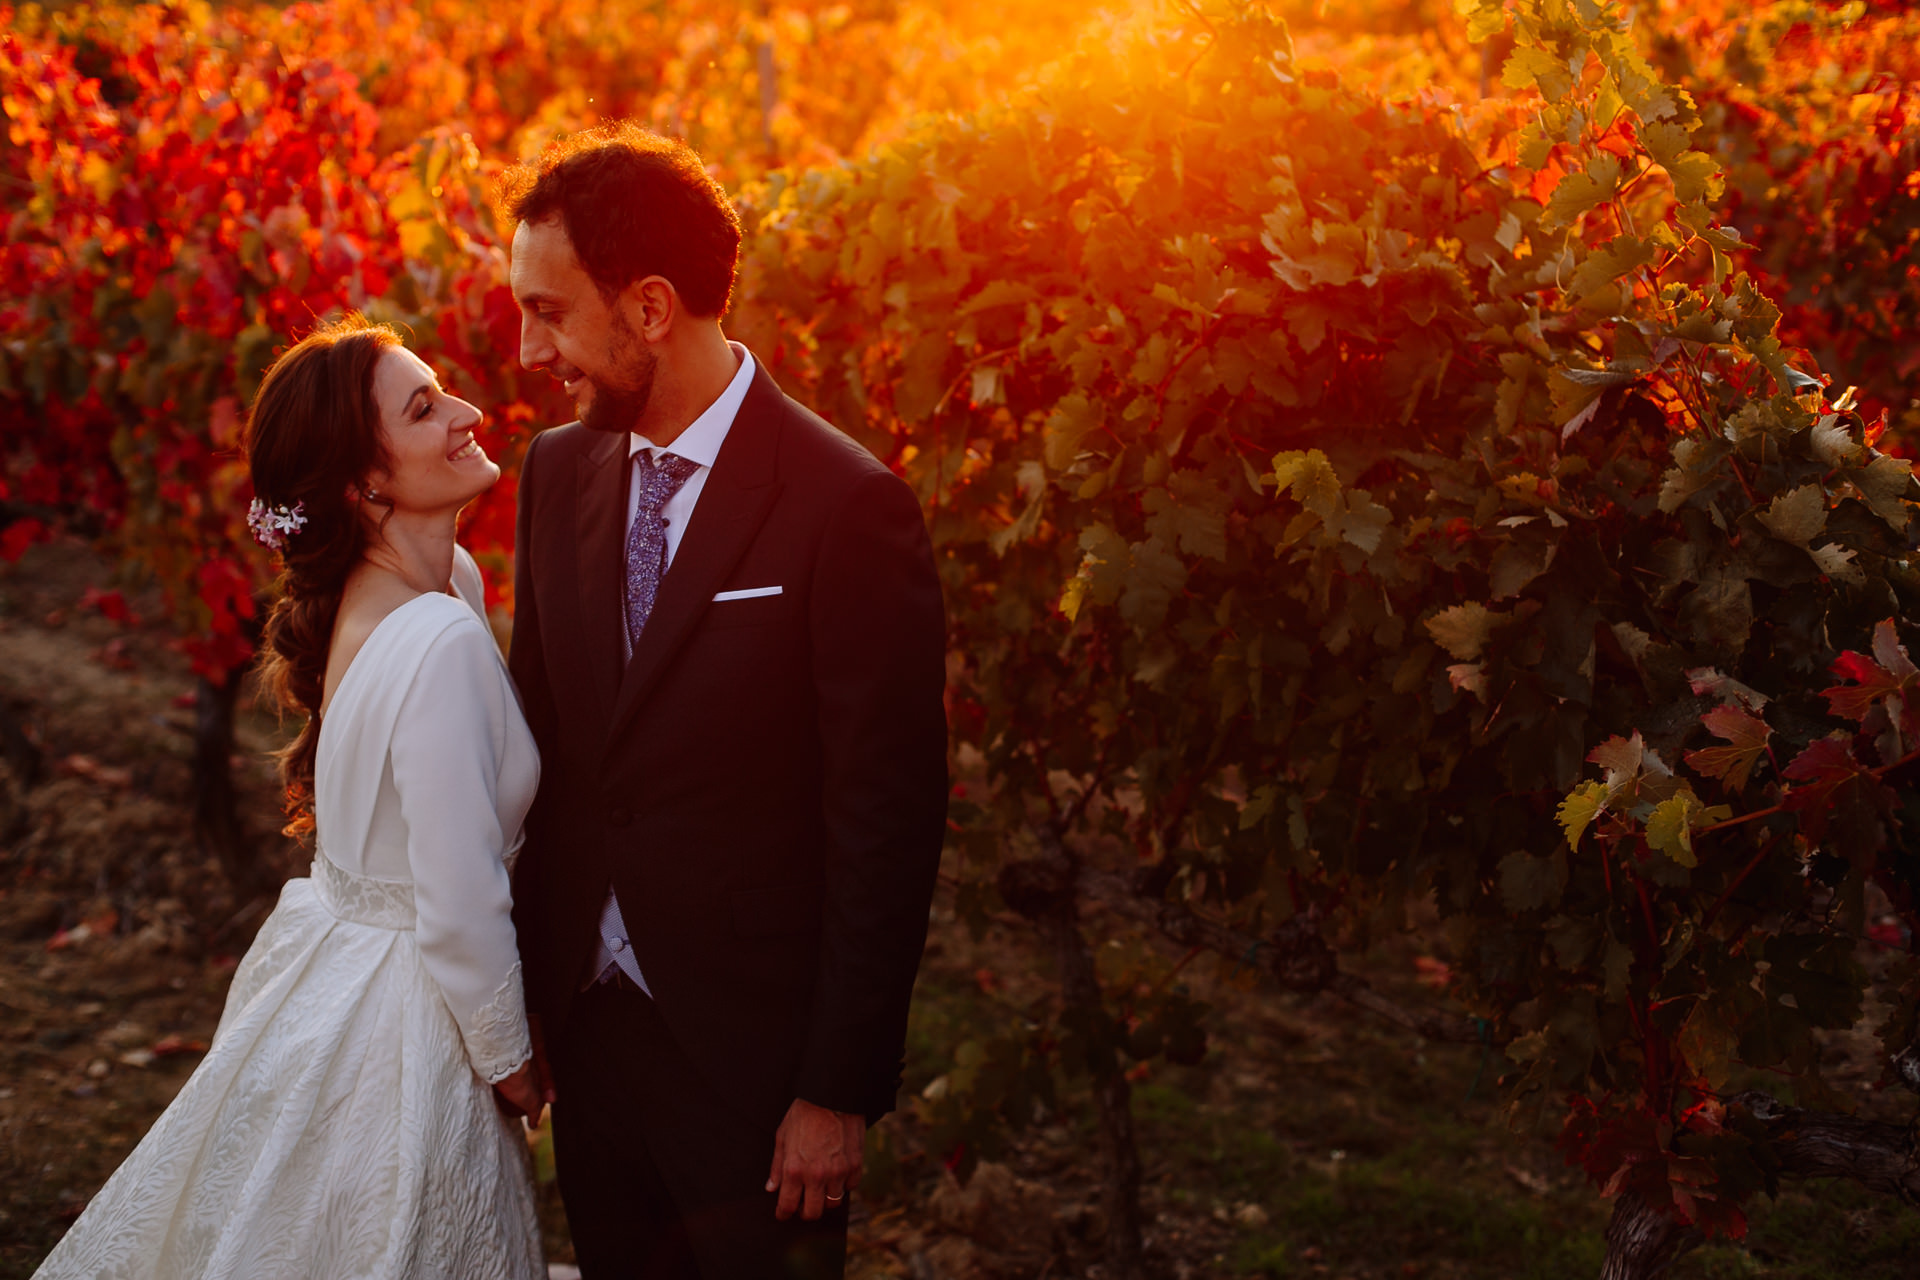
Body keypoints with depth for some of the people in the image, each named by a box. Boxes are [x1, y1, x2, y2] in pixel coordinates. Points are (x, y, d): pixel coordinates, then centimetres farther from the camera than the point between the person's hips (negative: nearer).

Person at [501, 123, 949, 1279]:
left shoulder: (848, 507, -17)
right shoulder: (558, 472, 3)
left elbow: (888, 825, -15)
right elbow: (541, 730, 11)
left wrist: (840, 1089, -14)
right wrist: (522, 990, 7)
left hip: (752, 1053, -5)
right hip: (588, 1020, 6)